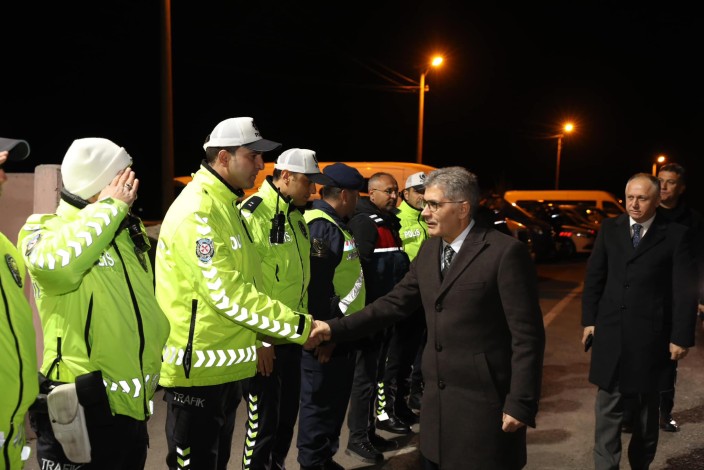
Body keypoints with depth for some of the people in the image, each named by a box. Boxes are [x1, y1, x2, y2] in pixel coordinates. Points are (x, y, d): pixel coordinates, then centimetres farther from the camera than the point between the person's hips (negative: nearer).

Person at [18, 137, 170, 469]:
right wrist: (110, 206, -22)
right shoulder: (43, 229, -8)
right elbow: (54, 265, -34)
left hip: (130, 405, 7)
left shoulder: (129, 232, 11)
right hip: (80, 412, -7)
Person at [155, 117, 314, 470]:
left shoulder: (225, 206, 12)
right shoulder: (197, 211, -19)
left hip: (225, 363, 9)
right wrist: (300, 326, -20)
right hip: (197, 367, -9)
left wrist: (260, 339, 12)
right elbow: (227, 295, -25)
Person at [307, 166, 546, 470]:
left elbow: (527, 335, -15)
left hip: (483, 399, -6)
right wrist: (335, 329, -1)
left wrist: (521, 404, -15)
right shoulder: (429, 250, 7)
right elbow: (395, 303, 7)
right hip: (437, 395, 7)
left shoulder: (505, 252, -15)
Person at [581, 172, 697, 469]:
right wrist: (589, 319, 3)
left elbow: (684, 290, -4)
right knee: (607, 409, 5)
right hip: (610, 332, 2)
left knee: (646, 410, 15)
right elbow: (594, 276, 8)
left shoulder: (676, 235, -3)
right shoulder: (609, 228, 5)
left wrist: (681, 336, -7)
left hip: (650, 335, -1)